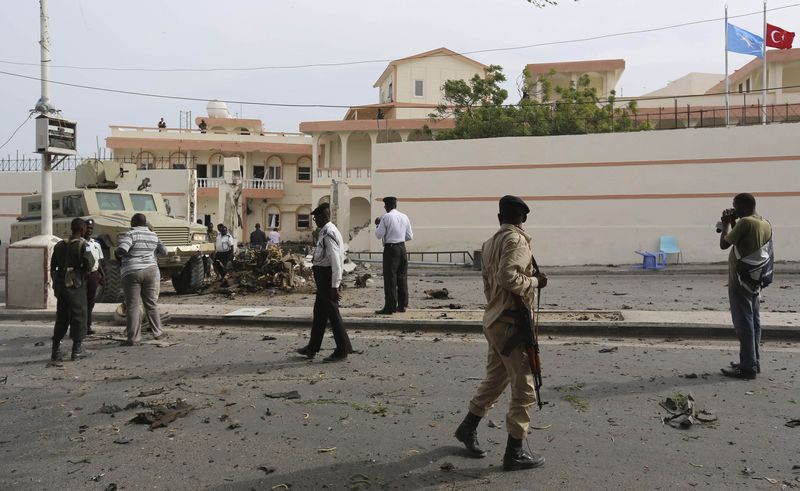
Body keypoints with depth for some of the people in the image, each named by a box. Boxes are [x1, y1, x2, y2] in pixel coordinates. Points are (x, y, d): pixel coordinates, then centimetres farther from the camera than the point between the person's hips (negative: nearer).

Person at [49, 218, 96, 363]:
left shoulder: (59, 245, 10)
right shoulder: (82, 245, -10)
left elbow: (53, 266, 13)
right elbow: (89, 265, -18)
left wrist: (55, 282, 19)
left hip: (60, 285, 6)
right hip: (76, 285, -6)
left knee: (61, 318, 12)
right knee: (79, 316, 5)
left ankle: (56, 352, 12)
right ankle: (77, 350, 9)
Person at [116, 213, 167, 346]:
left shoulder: (130, 234, -10)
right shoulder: (153, 235, 8)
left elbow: (121, 250, -24)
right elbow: (164, 252, 16)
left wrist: (118, 253, -3)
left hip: (131, 273, -5)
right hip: (151, 271, 5)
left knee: (132, 306, 1)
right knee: (151, 303, 15)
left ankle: (133, 338, 3)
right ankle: (157, 332, 22)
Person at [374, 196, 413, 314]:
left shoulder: (386, 217, -10)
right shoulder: (404, 217, 8)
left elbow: (379, 235, -10)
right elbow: (410, 236, 11)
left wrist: (377, 224, 5)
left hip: (390, 248, -6)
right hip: (402, 248, 6)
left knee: (390, 278, -2)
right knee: (402, 276, 12)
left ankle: (389, 308, 0)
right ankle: (402, 305, 17)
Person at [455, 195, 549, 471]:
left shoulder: (490, 243, 14)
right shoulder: (516, 239, -14)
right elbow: (507, 276, -28)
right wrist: (534, 281, -13)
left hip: (493, 320, 9)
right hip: (511, 323, -9)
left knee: (495, 378, 22)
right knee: (524, 388, 0)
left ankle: (467, 428, 35)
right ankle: (514, 453, 8)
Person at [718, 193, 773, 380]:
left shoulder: (745, 222, -18)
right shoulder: (766, 224, 9)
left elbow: (724, 244, -13)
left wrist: (726, 224, 1)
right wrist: (733, 223, 14)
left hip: (740, 281, -9)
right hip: (755, 281, 9)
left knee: (743, 324, -4)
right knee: (753, 322, 14)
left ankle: (747, 367, -1)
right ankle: (753, 362, 23)